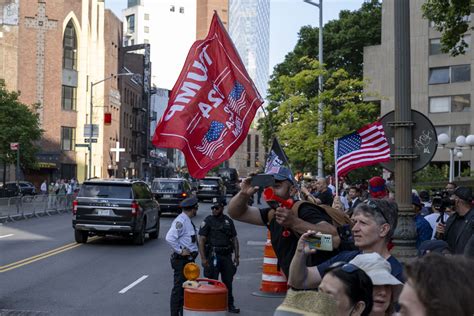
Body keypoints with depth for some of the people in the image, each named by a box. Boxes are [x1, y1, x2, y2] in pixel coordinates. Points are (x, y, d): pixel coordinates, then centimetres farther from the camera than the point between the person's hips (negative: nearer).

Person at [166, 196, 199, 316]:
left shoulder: (187, 221, 14)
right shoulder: (180, 221, -17)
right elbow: (169, 238, -28)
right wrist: (180, 251, -21)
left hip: (188, 260, 10)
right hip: (181, 260, -10)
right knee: (179, 288, -5)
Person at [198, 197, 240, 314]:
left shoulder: (228, 221, 10)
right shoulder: (208, 221, -3)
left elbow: (234, 239, 13)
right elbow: (201, 240, -7)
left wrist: (236, 256, 7)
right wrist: (203, 258, -13)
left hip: (227, 255, 4)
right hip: (213, 255, -4)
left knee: (228, 281, 10)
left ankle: (230, 305, 20)